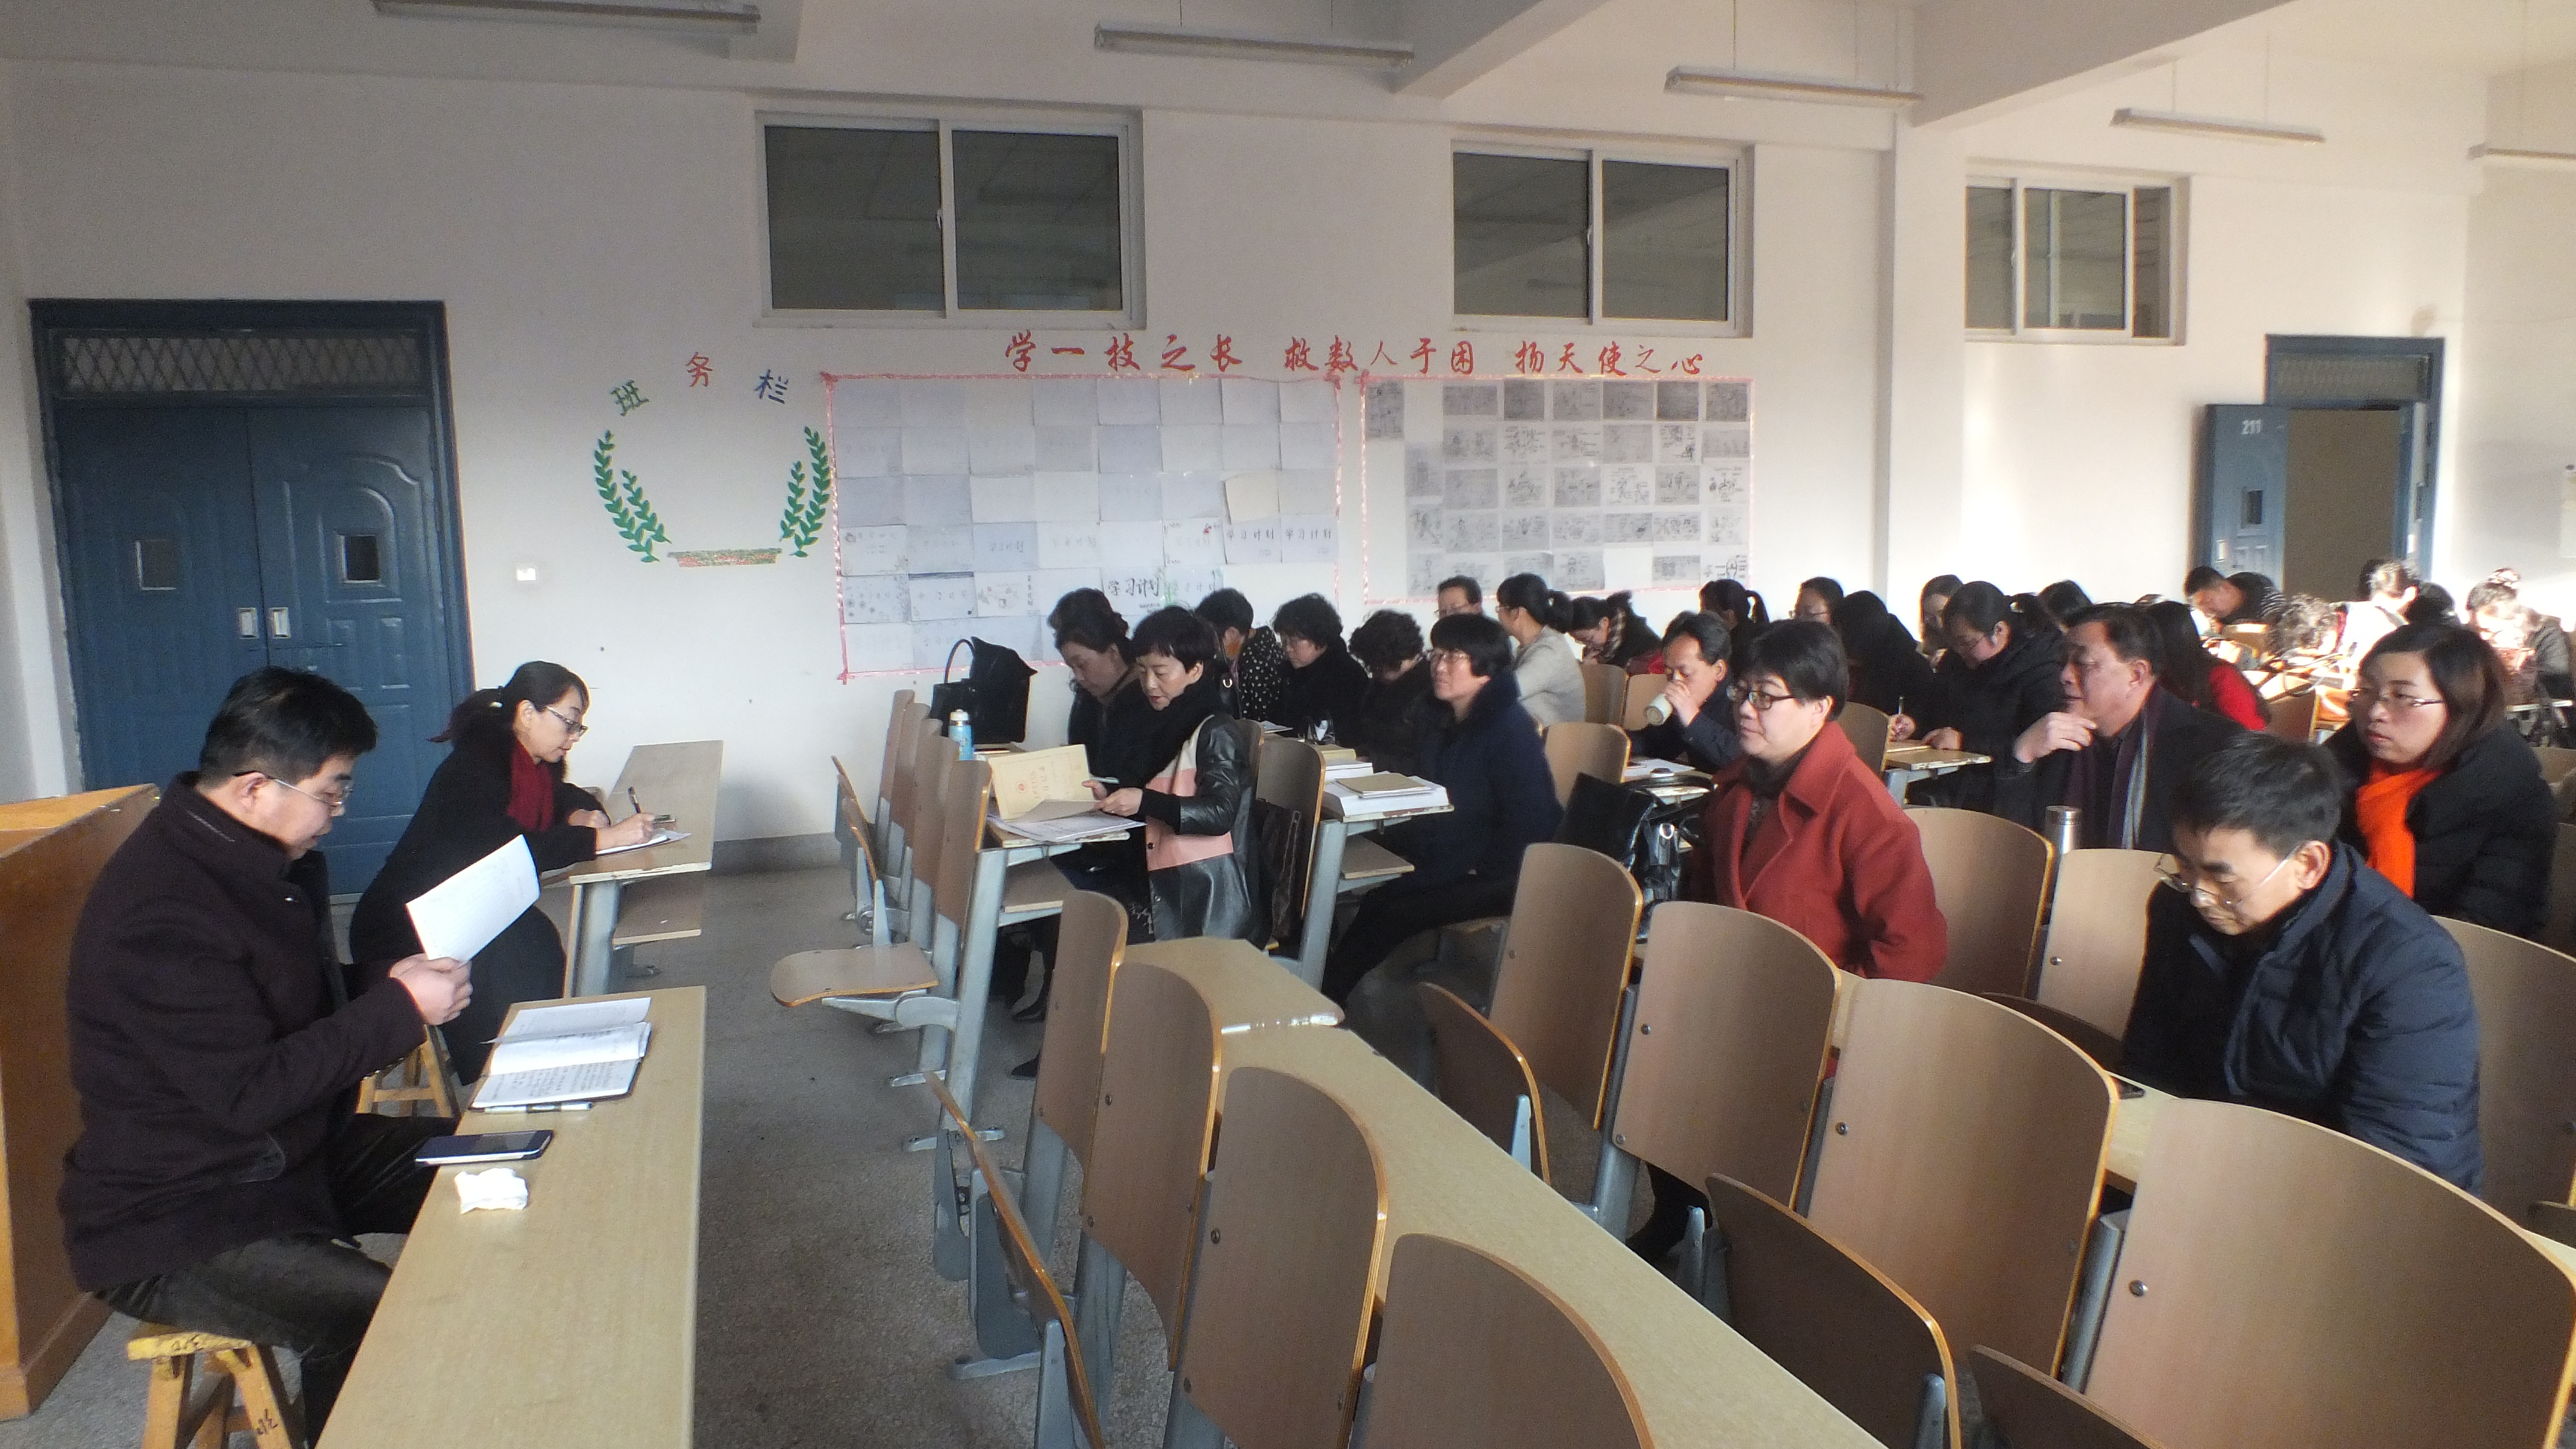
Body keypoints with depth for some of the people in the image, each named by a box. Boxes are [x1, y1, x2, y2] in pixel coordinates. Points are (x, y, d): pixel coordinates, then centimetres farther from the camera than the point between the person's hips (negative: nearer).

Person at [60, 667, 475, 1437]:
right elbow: (248, 1094, -26)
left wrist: (395, 985, 0)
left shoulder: (263, 857, 3)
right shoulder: (159, 911, -26)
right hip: (174, 1223, -9)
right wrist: (398, 1008, -22)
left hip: (294, 1150, 10)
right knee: (379, 1318, -30)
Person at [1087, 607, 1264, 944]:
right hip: (1168, 888, 8)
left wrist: (1144, 801, -26)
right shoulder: (1170, 727, 18)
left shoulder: (1216, 732, -9)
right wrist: (1111, 797, 7)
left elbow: (1219, 814, -18)